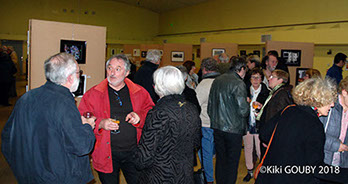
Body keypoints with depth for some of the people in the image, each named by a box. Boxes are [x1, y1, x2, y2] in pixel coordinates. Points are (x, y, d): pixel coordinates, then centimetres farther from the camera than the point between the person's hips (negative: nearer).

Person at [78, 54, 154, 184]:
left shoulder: (140, 92, 3)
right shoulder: (93, 94, 0)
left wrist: (140, 116, -15)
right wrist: (100, 124, -20)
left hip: (134, 153, 1)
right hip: (107, 155, -1)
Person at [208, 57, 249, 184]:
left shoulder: (217, 80, 5)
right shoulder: (238, 84, -16)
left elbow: (210, 104, 11)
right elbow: (243, 110, -20)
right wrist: (247, 104, 1)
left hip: (217, 127, 7)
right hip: (233, 129, -6)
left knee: (220, 159, 19)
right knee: (232, 162, 8)